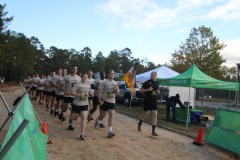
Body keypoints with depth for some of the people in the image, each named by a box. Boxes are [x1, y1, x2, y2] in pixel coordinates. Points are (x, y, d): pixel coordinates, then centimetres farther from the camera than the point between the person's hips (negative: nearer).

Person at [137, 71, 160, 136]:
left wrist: (158, 92, 1)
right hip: (147, 100, -3)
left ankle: (153, 131, -2)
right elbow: (141, 90, -6)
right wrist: (148, 89, -20)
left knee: (155, 114, -6)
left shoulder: (157, 83, 8)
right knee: (145, 113, 11)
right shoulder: (147, 82, -7)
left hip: (154, 101, 4)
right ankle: (140, 124, 40)